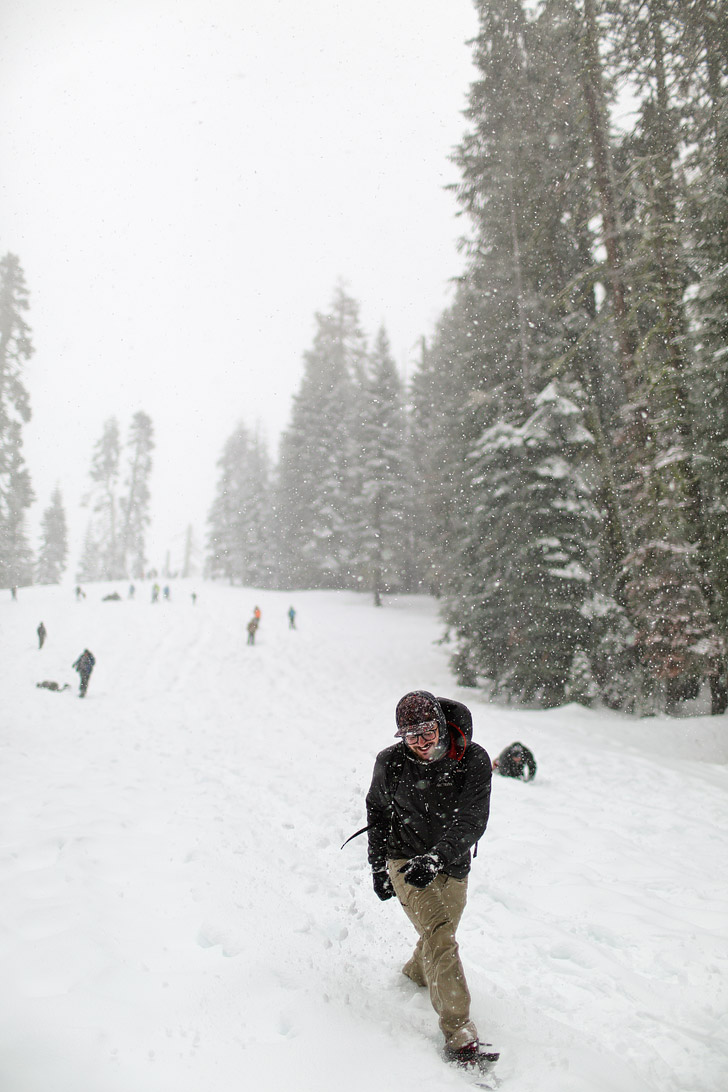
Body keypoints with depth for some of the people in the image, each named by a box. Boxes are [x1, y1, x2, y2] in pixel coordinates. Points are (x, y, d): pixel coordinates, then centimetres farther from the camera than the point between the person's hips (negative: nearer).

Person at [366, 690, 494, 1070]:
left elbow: (472, 821, -23)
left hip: (452, 868, 2)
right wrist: (378, 867, 4)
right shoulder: (390, 763, -15)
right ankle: (460, 1037, -9)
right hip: (405, 860, -2)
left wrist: (437, 857, -38)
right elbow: (377, 810, 2)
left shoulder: (474, 760, -19)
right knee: (440, 939, -16)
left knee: (439, 938, 18)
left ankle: (409, 983, 47)